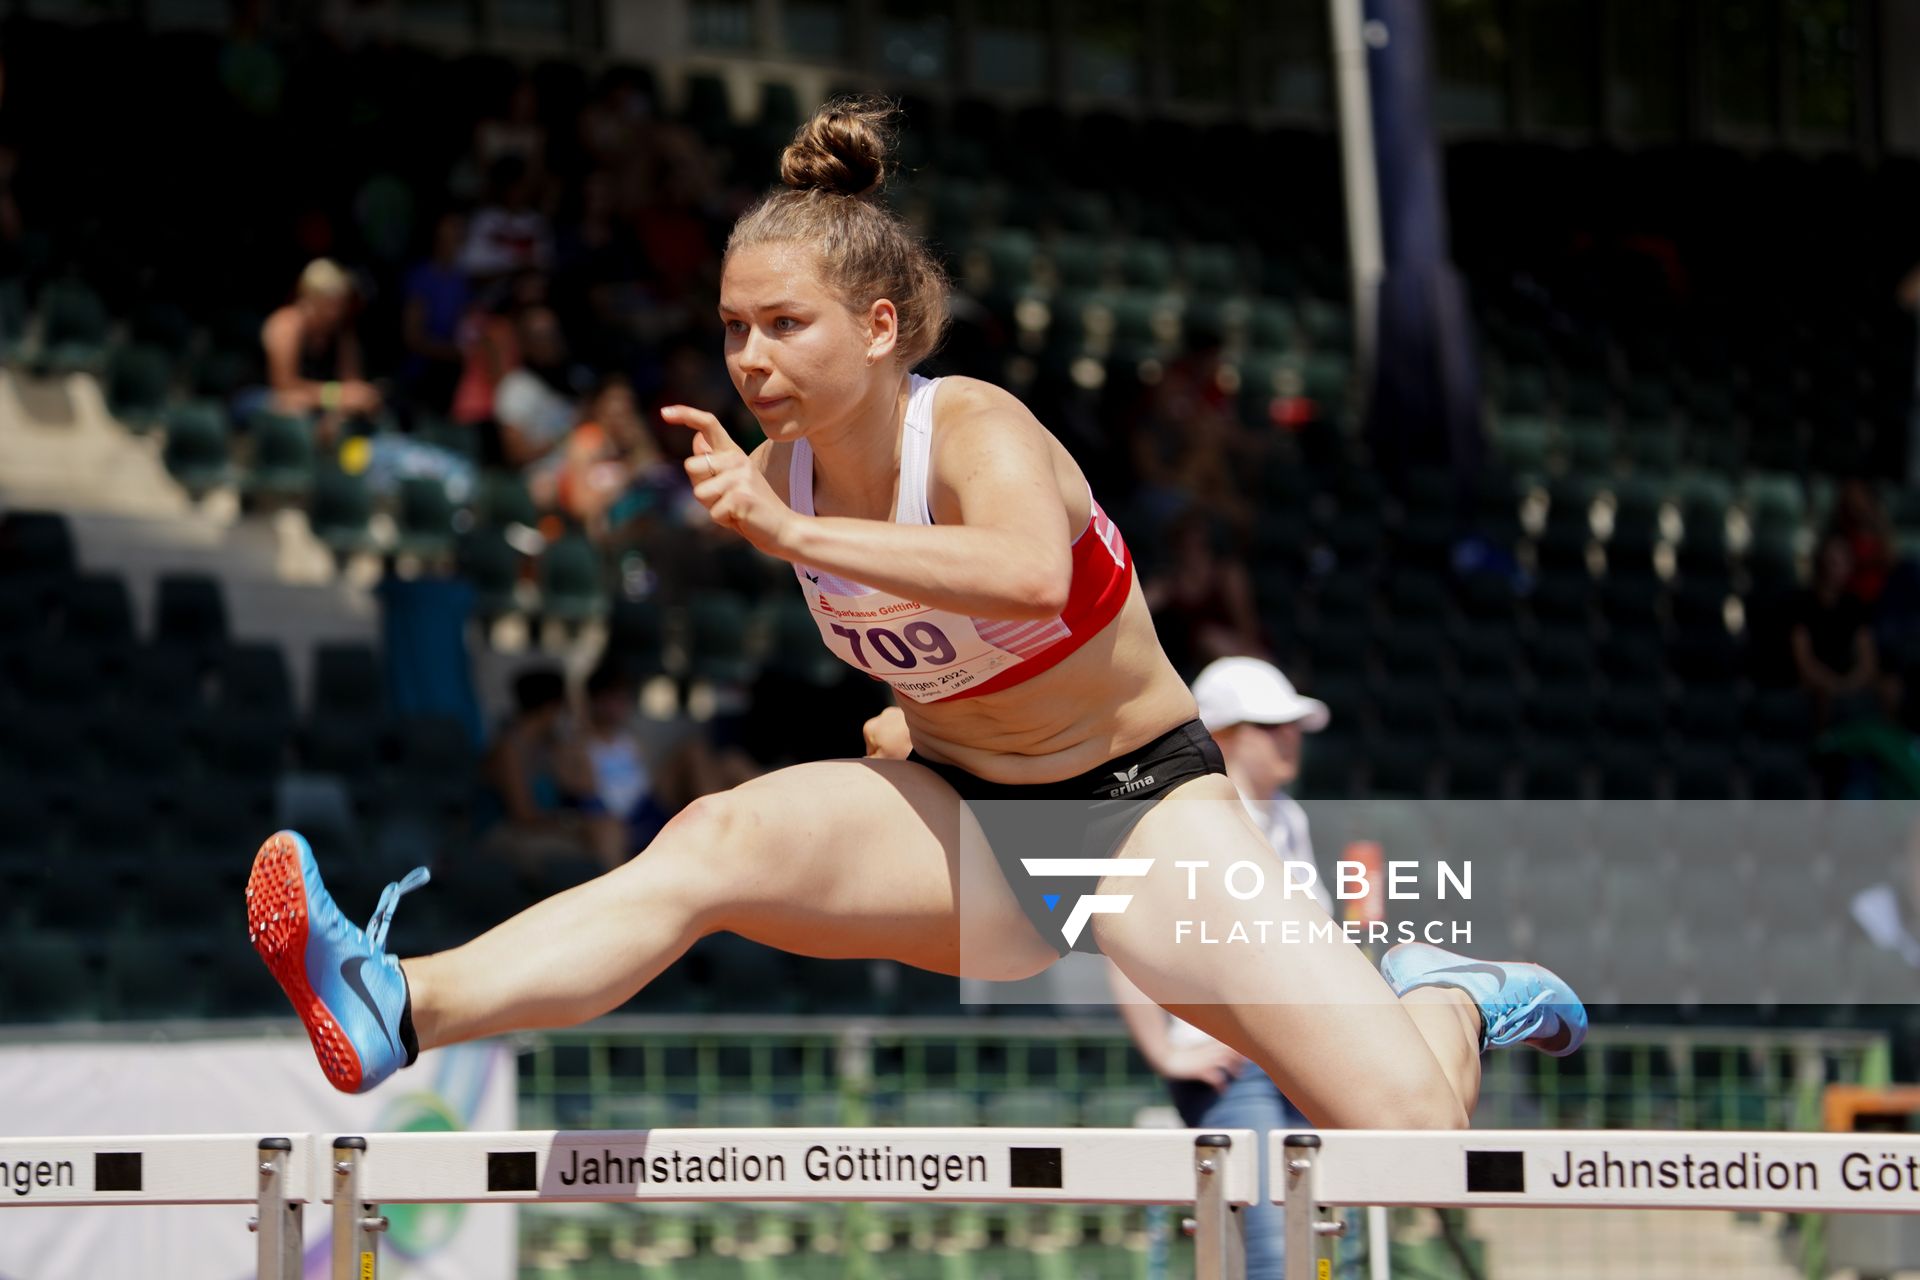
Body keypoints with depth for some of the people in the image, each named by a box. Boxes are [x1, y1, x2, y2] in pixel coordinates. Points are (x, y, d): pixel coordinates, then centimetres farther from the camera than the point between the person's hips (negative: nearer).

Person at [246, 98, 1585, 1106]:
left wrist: (795, 531, -51)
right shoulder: (775, 469, -4)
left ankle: (1444, 1002, 18)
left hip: (1144, 799, -4)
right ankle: (400, 1011, -44)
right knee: (714, 840, -29)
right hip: (966, 823, 4)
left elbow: (1034, 576, -49)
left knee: (1408, 1128, -18)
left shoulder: (978, 432, -22)